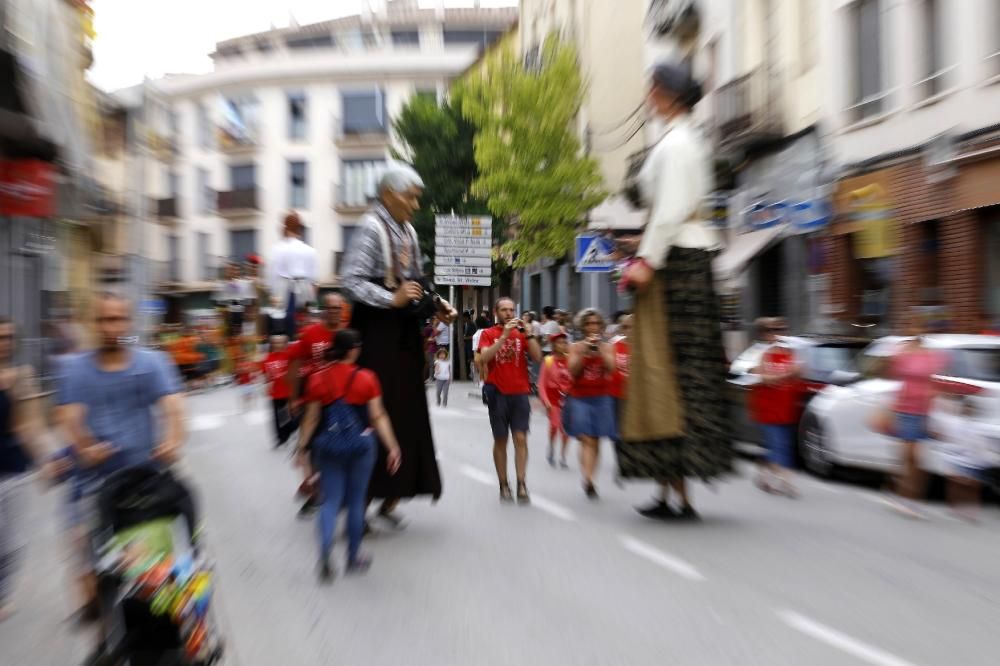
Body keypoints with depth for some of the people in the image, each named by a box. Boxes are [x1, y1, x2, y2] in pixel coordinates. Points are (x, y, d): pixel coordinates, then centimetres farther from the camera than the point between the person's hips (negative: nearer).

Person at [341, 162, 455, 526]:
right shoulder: (371, 227, -10)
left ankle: (391, 497, 24)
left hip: (404, 334, 8)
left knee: (407, 413, 10)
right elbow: (351, 280, -18)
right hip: (378, 334, -8)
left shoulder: (408, 231, 12)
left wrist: (436, 305, 2)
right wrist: (392, 299, -24)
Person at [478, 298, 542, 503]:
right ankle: (504, 485, 15)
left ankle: (521, 485, 1)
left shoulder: (521, 333, 7)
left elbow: (538, 357, -2)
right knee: (500, 440, 6)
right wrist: (505, 334, -18)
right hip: (498, 393, -1)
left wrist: (528, 333, -12)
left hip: (520, 393, 1)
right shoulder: (488, 334, 3)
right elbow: (485, 357, -14)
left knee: (521, 438, -4)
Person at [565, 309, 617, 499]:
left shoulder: (607, 347, 6)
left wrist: (599, 348, -18)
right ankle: (588, 480, -23)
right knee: (587, 440, -13)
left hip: (601, 399, 2)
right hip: (579, 398, -2)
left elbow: (611, 368, -10)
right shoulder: (575, 347, 2)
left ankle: (590, 478, 20)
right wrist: (584, 351, -19)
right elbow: (573, 371, -10)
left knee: (596, 441, 7)